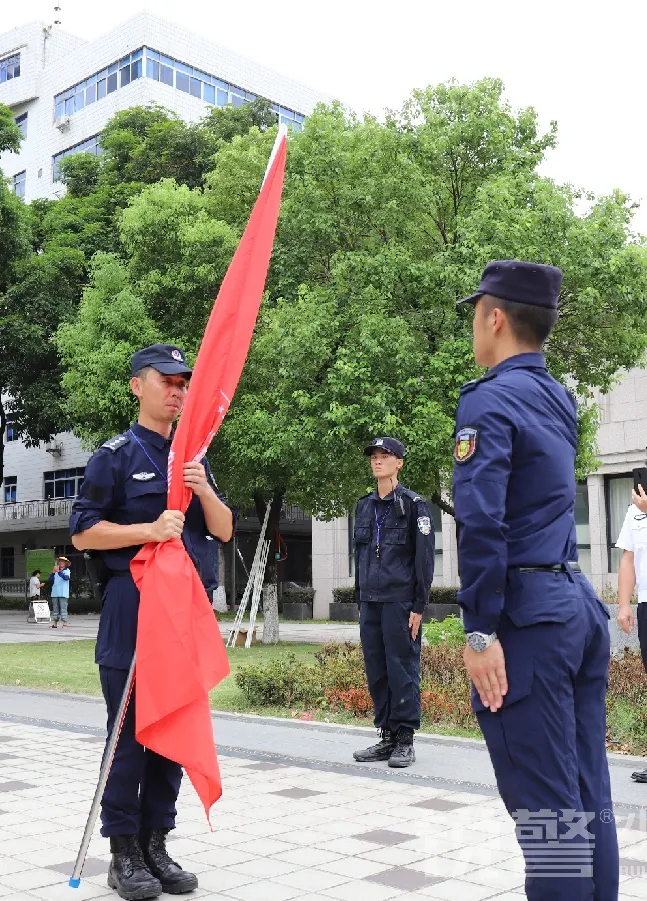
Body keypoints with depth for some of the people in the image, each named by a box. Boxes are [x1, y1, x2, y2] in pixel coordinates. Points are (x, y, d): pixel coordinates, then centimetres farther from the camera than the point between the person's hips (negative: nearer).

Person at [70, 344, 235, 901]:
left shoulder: (194, 457, 15)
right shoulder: (117, 455, -1)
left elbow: (224, 531, 13)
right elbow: (83, 533, -6)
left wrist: (205, 491, -6)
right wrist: (150, 530, -17)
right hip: (132, 604, -5)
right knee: (129, 730, 0)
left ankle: (156, 843, 22)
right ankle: (124, 854, 13)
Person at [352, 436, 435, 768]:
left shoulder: (413, 504, -2)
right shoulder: (364, 506, 15)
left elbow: (424, 558, -5)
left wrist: (419, 606, -10)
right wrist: (360, 601, 15)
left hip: (400, 601, -6)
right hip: (370, 602, 6)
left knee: (402, 669, -2)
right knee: (376, 670, 8)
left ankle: (405, 739, 7)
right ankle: (386, 736, 18)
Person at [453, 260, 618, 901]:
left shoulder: (490, 399, -11)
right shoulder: (559, 399, 14)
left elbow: (482, 523, -20)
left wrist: (479, 631, -17)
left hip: (528, 612, -9)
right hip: (580, 603, 9)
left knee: (545, 806, -2)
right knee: (587, 799, 13)